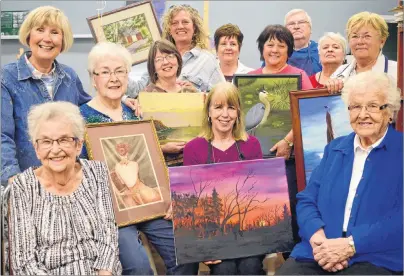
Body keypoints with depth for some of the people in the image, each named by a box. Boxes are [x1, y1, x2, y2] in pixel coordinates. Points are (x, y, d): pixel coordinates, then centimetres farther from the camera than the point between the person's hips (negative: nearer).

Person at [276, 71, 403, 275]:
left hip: (376, 258, -4)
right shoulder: (334, 148, 17)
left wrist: (351, 245, -17)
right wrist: (318, 238, -8)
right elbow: (307, 199, 11)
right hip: (322, 251, 4)